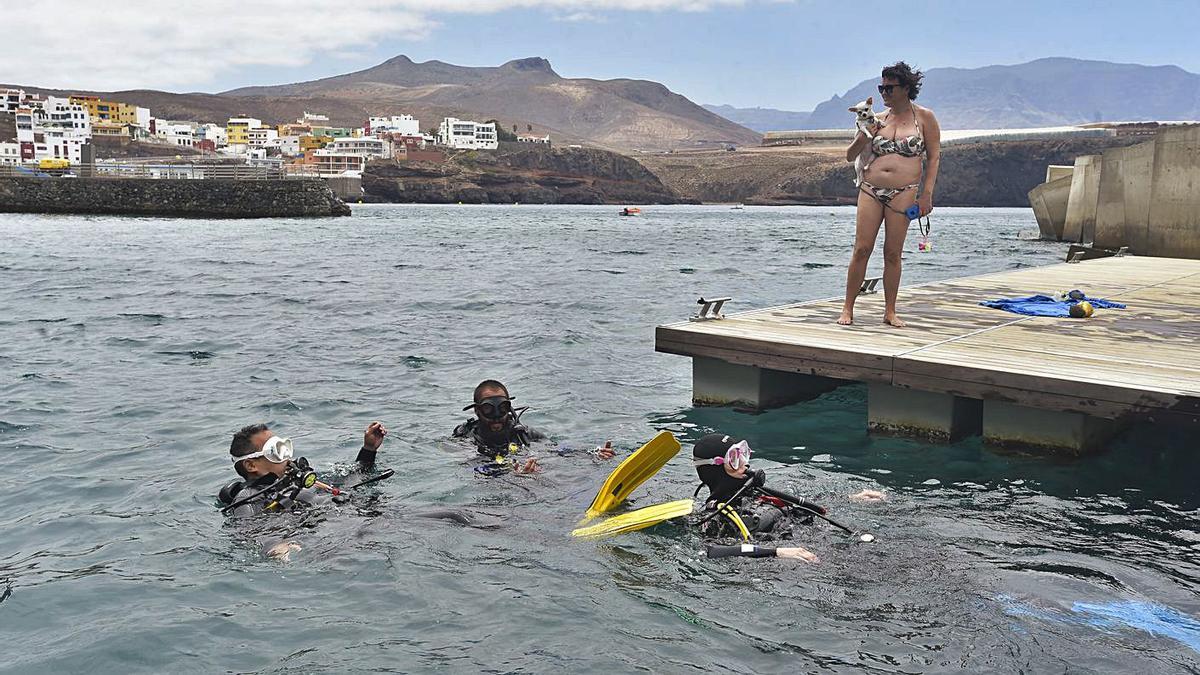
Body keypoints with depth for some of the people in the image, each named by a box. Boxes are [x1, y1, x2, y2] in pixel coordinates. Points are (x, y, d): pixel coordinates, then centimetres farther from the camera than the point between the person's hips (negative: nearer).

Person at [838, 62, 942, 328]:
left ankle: (890, 311, 8)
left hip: (903, 193, -2)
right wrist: (862, 138, -5)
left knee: (893, 253, -1)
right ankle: (848, 308, 3)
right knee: (862, 249, -3)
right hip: (870, 189, 2)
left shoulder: (924, 117, 4)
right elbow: (850, 156, 15)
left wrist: (926, 194, -5)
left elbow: (934, 157, 3)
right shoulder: (877, 119, 12)